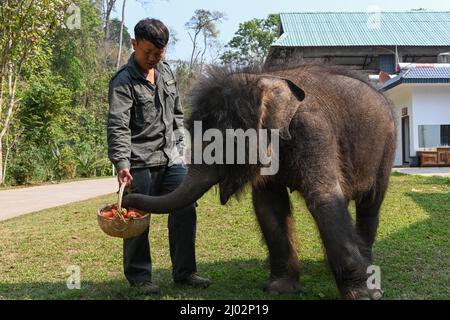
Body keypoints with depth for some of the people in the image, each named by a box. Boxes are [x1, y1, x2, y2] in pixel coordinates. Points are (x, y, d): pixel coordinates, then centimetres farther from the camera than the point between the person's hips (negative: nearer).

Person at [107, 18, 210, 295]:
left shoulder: (166, 71, 13)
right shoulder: (123, 81, -9)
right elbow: (118, 126, -18)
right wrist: (121, 163, -29)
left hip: (171, 159, 6)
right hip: (141, 162, -6)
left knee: (185, 211, 3)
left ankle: (184, 272, 17)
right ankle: (139, 276, 18)